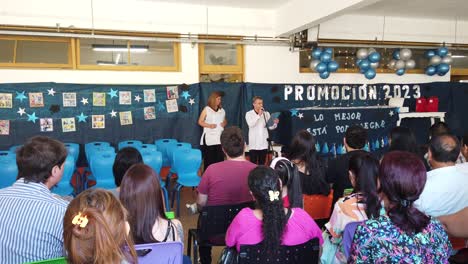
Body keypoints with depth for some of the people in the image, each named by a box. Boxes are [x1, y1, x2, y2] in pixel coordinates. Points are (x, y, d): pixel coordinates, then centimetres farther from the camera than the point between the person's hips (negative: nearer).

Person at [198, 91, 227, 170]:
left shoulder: (222, 110, 12)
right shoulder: (206, 109, 0)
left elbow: (225, 121, 23)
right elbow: (200, 121, 0)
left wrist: (224, 123, -1)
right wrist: (209, 125, -16)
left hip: (219, 137, 4)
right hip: (209, 138, -4)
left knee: (220, 158, 2)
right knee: (209, 159, -1)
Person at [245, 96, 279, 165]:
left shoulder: (266, 113, 8)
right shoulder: (249, 114, -1)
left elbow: (270, 127, 3)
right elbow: (250, 124, -17)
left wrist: (275, 123, -18)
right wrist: (259, 115, -17)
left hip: (264, 143, 3)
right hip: (254, 144, -3)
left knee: (262, 164, 8)